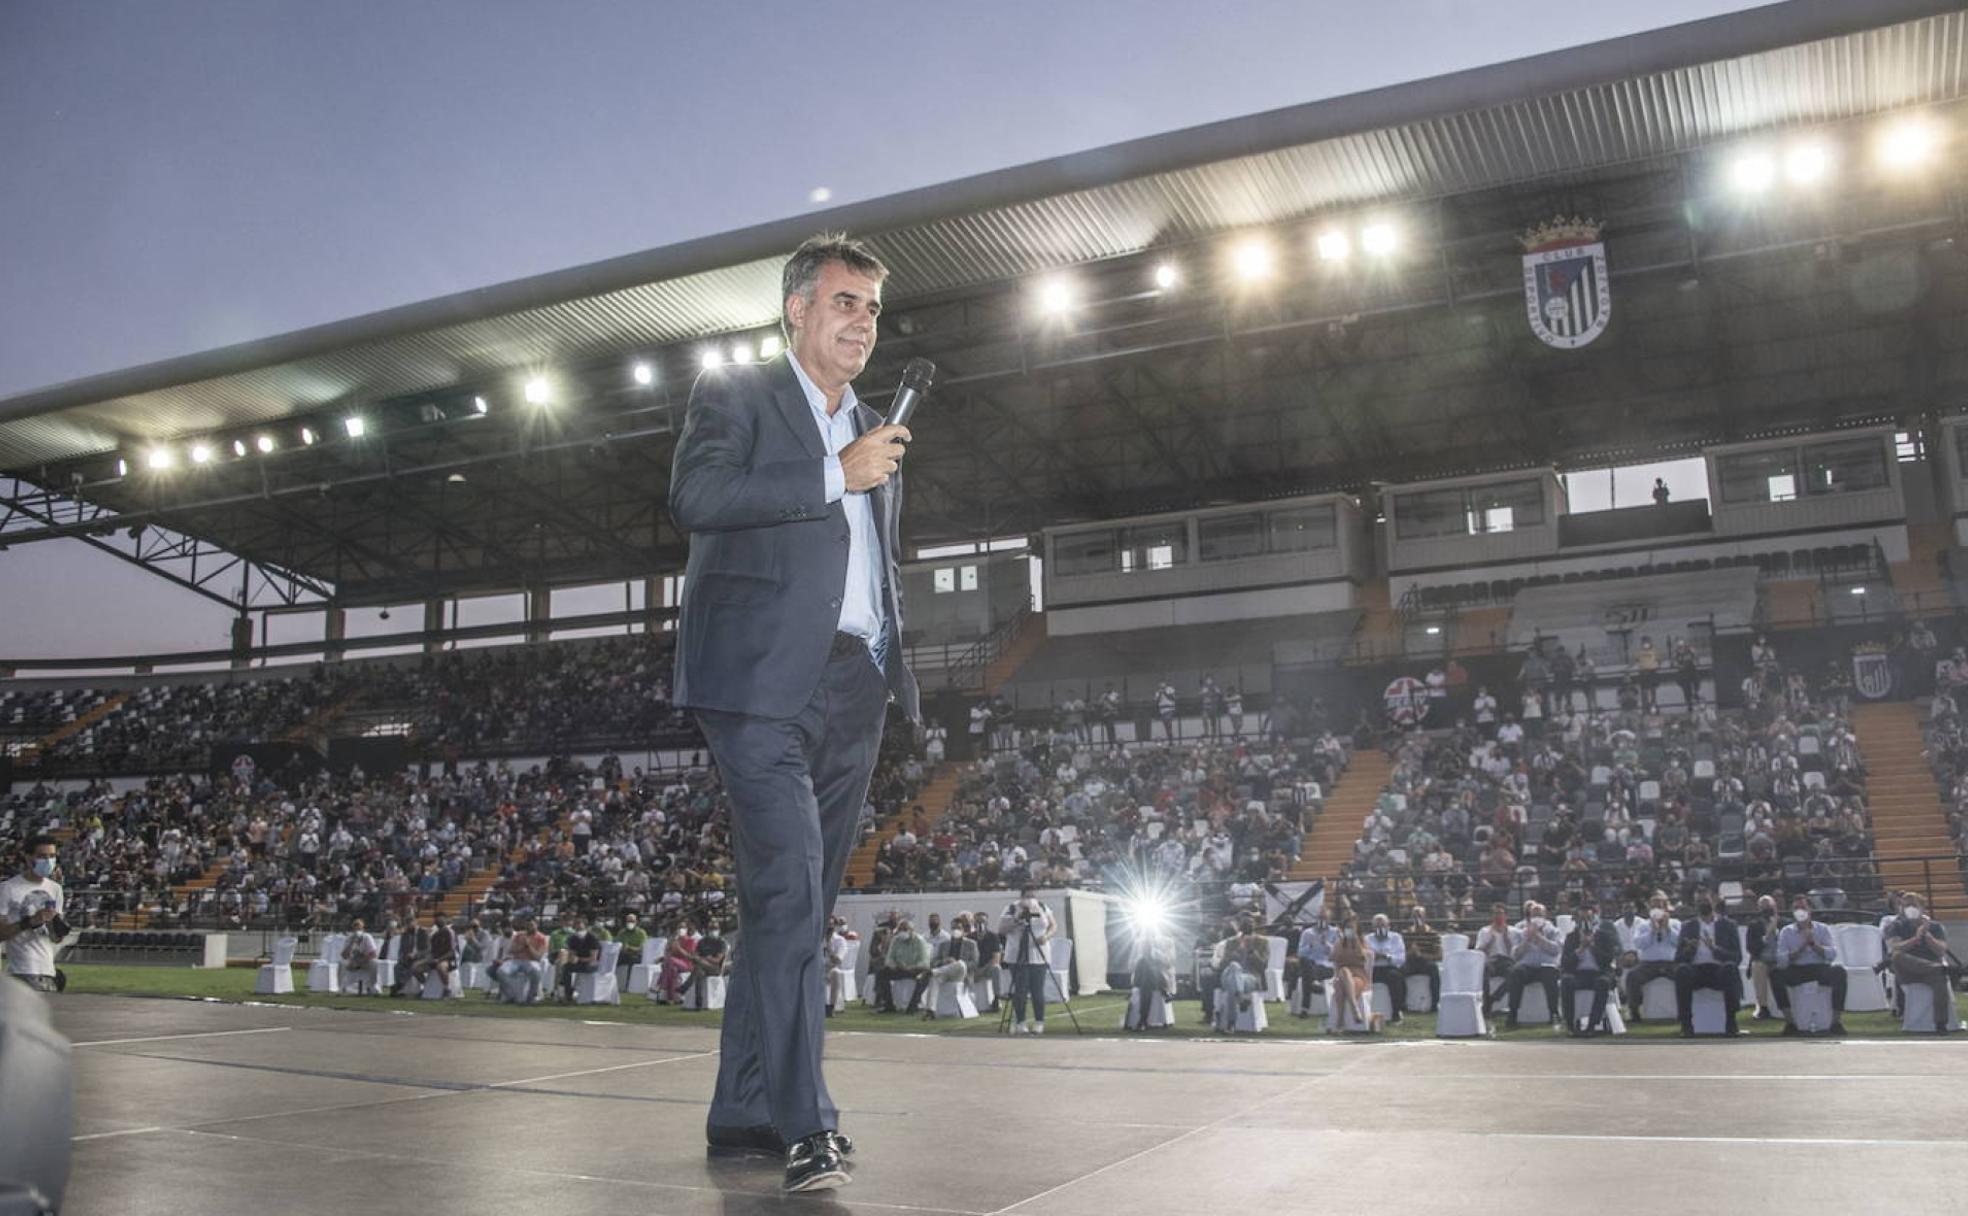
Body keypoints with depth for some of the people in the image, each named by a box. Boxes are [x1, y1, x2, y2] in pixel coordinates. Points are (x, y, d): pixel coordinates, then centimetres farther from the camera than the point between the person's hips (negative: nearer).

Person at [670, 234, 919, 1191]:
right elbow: (694, 496, -15)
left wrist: (889, 668, 19)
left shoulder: (876, 434, 25)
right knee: (788, 896, -15)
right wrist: (835, 475, -14)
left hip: (853, 691, 7)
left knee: (797, 908, 8)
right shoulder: (733, 394, 5)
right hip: (764, 682, -7)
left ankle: (744, 1113, 17)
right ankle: (806, 1127, -13)